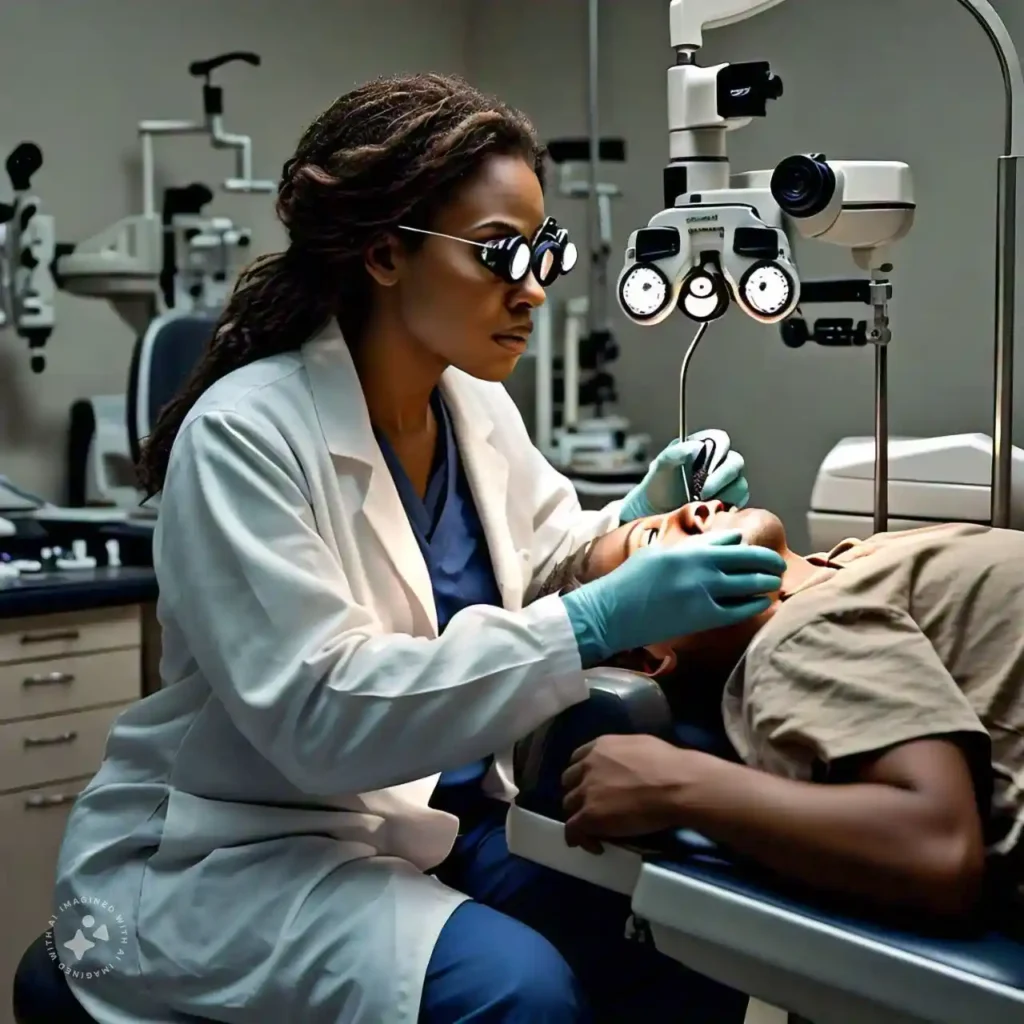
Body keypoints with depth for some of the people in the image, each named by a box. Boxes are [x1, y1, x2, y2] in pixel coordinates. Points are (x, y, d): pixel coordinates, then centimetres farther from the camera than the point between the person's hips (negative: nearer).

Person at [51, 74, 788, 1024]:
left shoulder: (475, 405, 0)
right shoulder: (243, 435, -23)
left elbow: (537, 570, 13)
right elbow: (319, 713, -29)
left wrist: (642, 517, -8)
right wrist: (596, 624, -34)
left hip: (434, 817, 7)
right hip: (240, 853, -7)